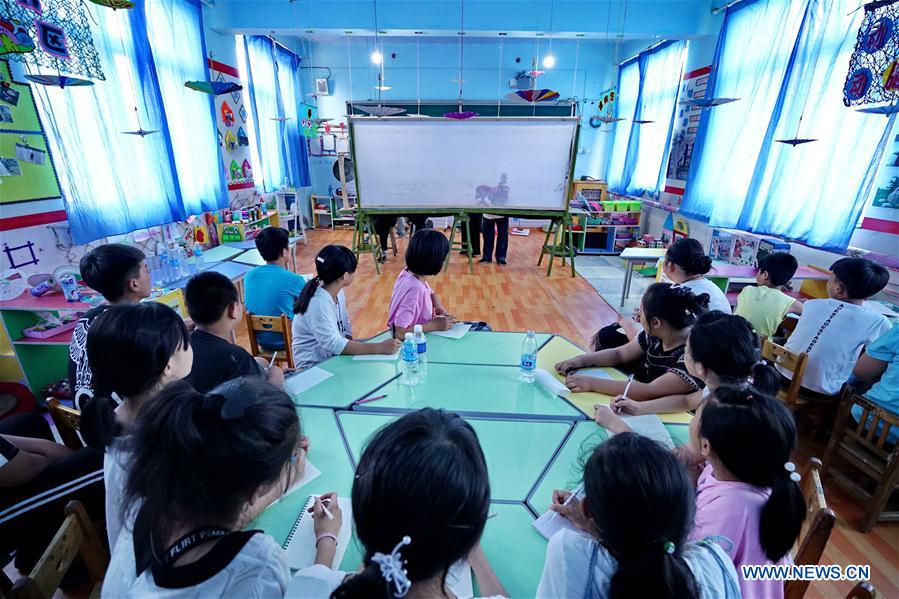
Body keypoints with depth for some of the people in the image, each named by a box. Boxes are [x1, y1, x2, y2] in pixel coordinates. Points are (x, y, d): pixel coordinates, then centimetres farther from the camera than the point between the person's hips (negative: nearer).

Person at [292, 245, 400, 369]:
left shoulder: (338, 292, -1)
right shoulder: (318, 303, -27)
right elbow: (333, 344, -32)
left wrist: (352, 347, -9)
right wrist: (380, 348, -35)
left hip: (332, 357, 7)